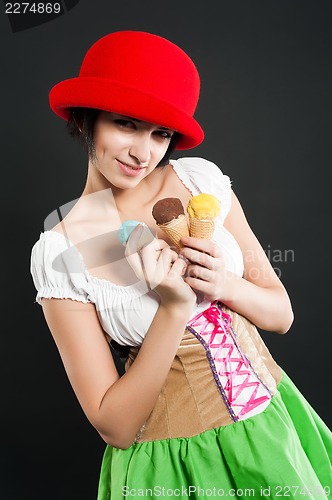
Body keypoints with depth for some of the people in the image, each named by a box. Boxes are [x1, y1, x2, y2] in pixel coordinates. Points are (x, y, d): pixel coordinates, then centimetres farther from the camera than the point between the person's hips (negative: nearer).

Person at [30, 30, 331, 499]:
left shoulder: (200, 178, -8)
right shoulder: (58, 253, -16)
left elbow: (281, 313, -1)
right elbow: (115, 427, -15)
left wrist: (225, 285, -22)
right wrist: (175, 307, -26)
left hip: (270, 422, 4)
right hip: (174, 459, -3)